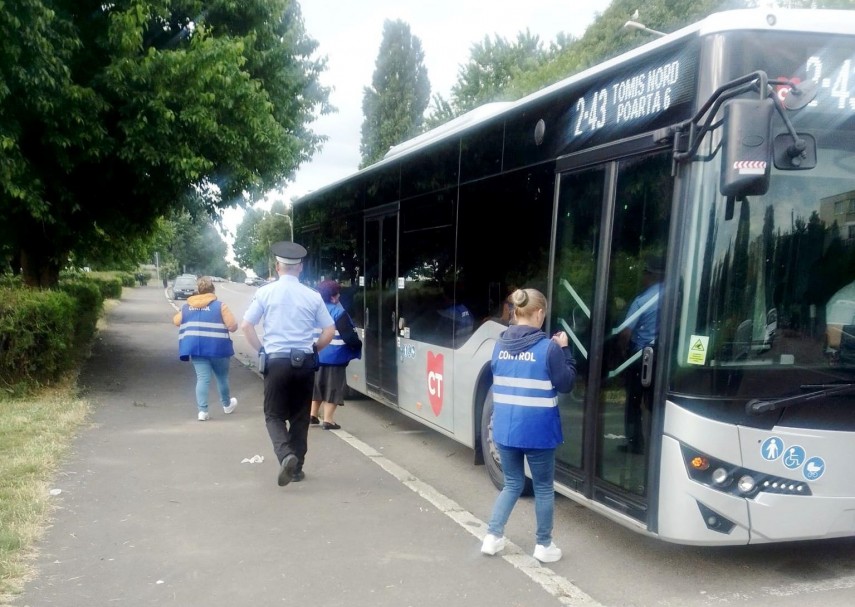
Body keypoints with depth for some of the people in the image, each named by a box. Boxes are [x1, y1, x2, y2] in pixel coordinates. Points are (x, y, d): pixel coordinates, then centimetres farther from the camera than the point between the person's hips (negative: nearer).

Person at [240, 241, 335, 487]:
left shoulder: (265, 292, -2)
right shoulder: (313, 296, 1)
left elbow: (246, 326, -4)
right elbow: (330, 331, 3)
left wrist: (261, 350, 7)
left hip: (276, 361, -2)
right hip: (304, 362, 2)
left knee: (274, 415, 9)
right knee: (300, 417, 15)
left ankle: (286, 456, -16)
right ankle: (297, 467, 20)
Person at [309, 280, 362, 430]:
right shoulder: (339, 312, -16)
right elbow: (349, 336, -16)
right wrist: (358, 344, 2)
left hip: (317, 356, 7)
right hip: (334, 357, -7)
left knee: (318, 386, 21)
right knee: (333, 388, 2)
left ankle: (313, 415, 29)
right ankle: (328, 420, 3)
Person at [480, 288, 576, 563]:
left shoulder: (499, 346, 2)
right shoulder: (548, 347, -14)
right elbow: (566, 384, -4)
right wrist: (564, 349, 2)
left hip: (504, 429, 5)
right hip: (537, 432, -4)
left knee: (512, 483, 22)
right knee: (543, 488, 14)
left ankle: (492, 536, 20)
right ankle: (544, 545, 26)